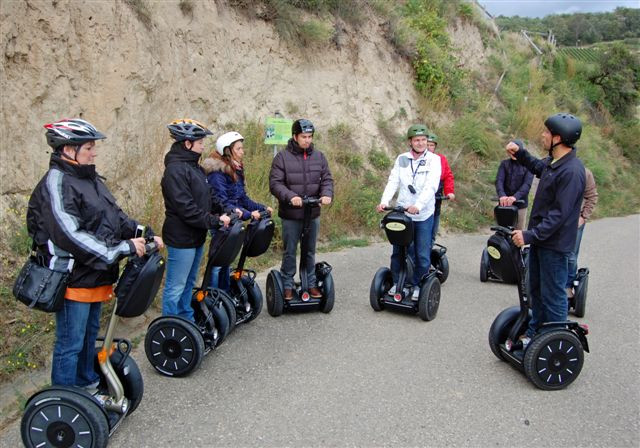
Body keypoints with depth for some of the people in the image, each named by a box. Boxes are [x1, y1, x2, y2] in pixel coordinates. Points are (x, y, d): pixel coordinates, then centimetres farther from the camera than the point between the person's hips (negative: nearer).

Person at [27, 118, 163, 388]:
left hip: (95, 275, 9)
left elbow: (115, 217, 15)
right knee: (70, 343, 3)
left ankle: (87, 382, 41)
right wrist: (121, 248, -26)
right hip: (73, 280, -9)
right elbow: (70, 236, -27)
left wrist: (145, 234, 1)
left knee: (89, 334, 23)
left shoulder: (89, 178, 10)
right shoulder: (56, 184, -18)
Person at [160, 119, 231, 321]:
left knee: (188, 284, 20)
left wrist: (225, 211, 3)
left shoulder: (193, 166, 12)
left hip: (196, 236, 10)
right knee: (175, 288, 1)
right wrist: (215, 221, -21)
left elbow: (206, 198, 17)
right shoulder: (175, 170, -18)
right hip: (181, 238, -10)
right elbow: (186, 208, -25)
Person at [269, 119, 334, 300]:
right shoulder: (282, 157, -6)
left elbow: (327, 179, 6)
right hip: (290, 215, -3)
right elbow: (275, 183, -12)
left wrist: (327, 194, -15)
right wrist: (290, 196, -27)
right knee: (289, 252, 7)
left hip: (313, 214, 3)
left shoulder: (319, 156, 6)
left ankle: (311, 284, 26)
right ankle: (287, 286, 19)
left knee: (310, 251, 15)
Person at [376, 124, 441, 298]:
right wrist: (384, 201, -19)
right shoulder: (401, 159, 6)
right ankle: (396, 283, 24)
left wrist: (418, 205, -31)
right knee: (398, 252, 8)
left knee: (422, 255, 4)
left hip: (424, 215, -2)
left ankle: (417, 285, 21)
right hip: (402, 213, 2)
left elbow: (431, 186, -16)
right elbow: (393, 182, -2)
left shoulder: (434, 159, -3)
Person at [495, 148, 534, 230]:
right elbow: (499, 180, -10)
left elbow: (527, 184, -16)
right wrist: (501, 195, -31)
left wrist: (515, 197, -34)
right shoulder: (504, 163, 2)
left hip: (520, 204, -1)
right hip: (504, 203, 1)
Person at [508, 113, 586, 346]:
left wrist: (530, 235, -27)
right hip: (540, 238, 10)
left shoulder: (572, 171, -24)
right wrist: (520, 152, 13)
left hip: (555, 243, -10)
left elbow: (559, 214, -27)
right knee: (536, 290, 21)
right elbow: (537, 167, 29)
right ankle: (534, 333, 37)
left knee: (553, 296, 3)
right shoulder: (553, 162, 5)